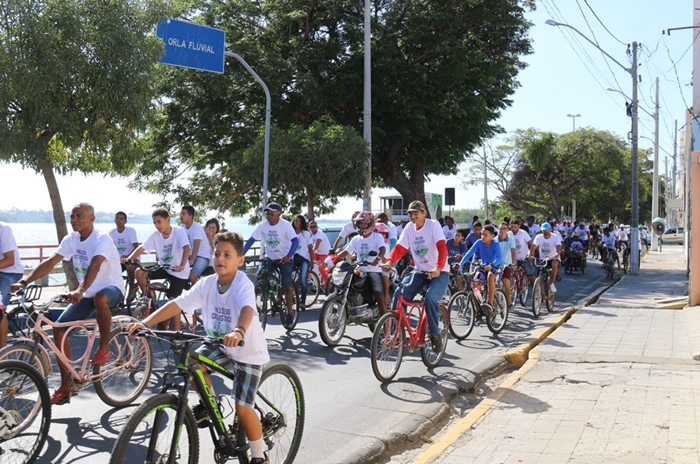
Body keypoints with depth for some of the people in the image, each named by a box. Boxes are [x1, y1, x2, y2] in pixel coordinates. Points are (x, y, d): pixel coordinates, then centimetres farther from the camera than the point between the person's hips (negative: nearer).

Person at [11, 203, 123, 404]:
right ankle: (65, 387, 4)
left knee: (100, 298, -42)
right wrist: (24, 281, -20)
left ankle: (104, 348, -17)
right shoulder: (70, 239, 0)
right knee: (59, 329, -6)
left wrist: (79, 290, -52)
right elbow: (50, 262, -7)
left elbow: (94, 266, -37)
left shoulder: (102, 239, -21)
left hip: (111, 289, -7)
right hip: (86, 294, 7)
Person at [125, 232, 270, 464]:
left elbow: (247, 310, -46)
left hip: (248, 351, -6)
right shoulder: (206, 283, -9)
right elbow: (177, 304, -15)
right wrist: (145, 322, -27)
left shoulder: (243, 285, -26)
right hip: (221, 345, 6)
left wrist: (238, 332, -67)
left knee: (242, 407, -9)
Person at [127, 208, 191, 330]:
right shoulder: (155, 235, -3)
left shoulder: (179, 231, -17)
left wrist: (182, 266, -47)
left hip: (179, 272, -5)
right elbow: (141, 248, -8)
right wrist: (128, 259, -25)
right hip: (163, 267, 5)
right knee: (139, 272, -15)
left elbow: (186, 248, -31)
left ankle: (176, 332, -1)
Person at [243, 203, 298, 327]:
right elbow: (251, 240, -8)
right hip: (270, 258, 4)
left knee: (287, 286, -7)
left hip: (285, 258, -4)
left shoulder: (285, 225, -18)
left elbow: (295, 241, -26)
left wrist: (289, 256, -42)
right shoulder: (262, 225, -8)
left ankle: (289, 313, 5)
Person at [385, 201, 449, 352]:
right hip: (419, 271, 5)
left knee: (430, 298, -29)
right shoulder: (409, 228, 3)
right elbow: (400, 248, -2)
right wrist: (390, 261, -23)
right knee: (399, 294, -15)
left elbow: (442, 247, -24)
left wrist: (438, 268, -40)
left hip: (439, 272, -5)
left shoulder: (433, 225, -12)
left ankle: (435, 335, -9)